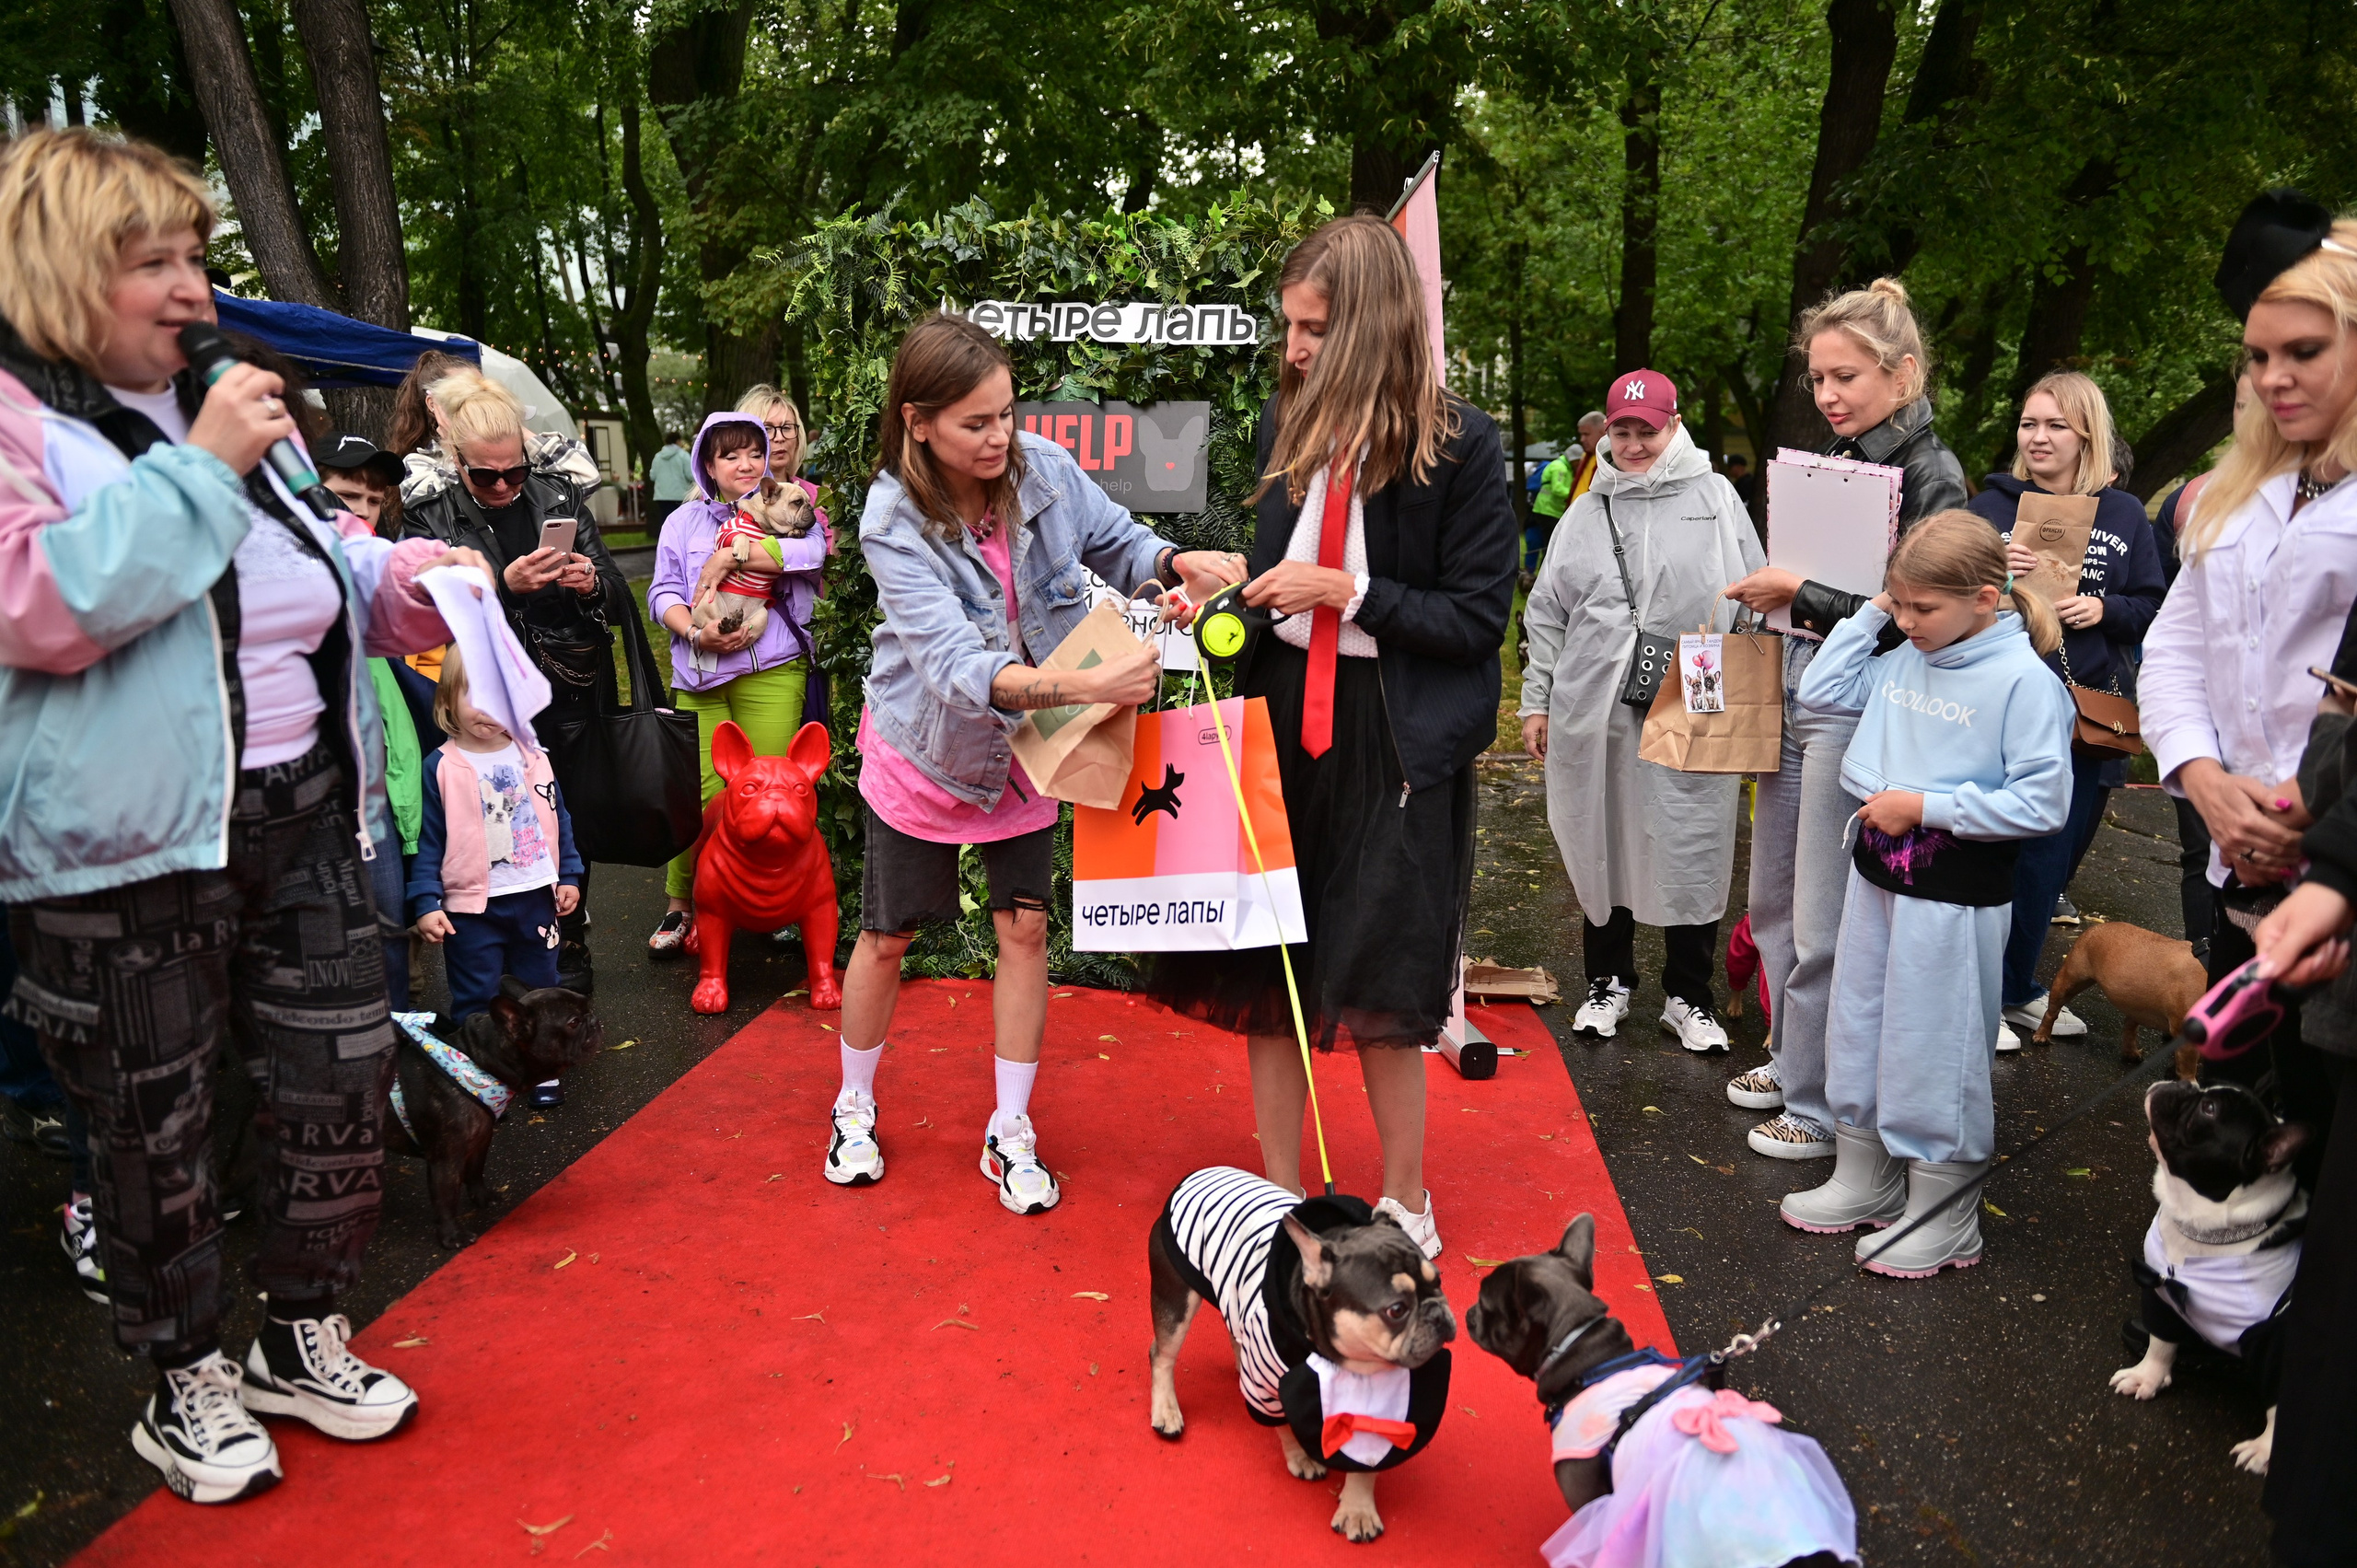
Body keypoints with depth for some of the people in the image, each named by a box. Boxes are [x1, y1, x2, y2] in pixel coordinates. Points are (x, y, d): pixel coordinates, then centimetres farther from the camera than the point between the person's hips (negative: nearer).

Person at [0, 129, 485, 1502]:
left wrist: (399, 579, 3)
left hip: (303, 813, 6)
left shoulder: (226, 406, 13)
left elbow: (318, 573, 24)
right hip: (130, 846, -6)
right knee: (157, 1126, 9)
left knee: (345, 1078, 11)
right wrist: (201, 470, -21)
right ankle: (186, 1383, 31)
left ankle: (304, 1341, 33)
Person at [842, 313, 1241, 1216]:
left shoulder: (1044, 470, -17)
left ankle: (1010, 1134, 21)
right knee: (888, 936, 11)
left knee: (1024, 929, 4)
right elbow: (957, 665, -38)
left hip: (1025, 751, 3)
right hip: (925, 755, -2)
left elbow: (1116, 543, 1)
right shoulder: (894, 522, -27)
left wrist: (1177, 565, -23)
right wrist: (1089, 685, -50)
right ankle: (853, 1109, 36)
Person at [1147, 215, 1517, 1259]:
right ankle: (1283, 1198, 26)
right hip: (1284, 713, 5)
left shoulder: (1459, 444, -11)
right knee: (1268, 978, 9)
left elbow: (1480, 617, -11)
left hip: (1395, 738, -5)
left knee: (1377, 994, 3)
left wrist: (1346, 592, -17)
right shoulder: (1289, 422, 6)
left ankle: (1405, 1208, 25)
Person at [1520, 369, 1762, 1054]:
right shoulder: (1587, 513, 10)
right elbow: (1547, 614, 12)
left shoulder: (1717, 498, 4)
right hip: (1595, 713, 2)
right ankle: (1609, 982, 28)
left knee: (1692, 855, 3)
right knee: (1603, 849, 11)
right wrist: (1536, 703, 8)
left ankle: (1689, 996, 19)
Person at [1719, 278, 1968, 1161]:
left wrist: (1799, 592, -17)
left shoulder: (1930, 475, -11)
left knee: (1825, 924, 0)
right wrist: (1770, 592, 3)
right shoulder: (1829, 460, 12)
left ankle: (1822, 1107, 15)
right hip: (1791, 692, 8)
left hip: (1855, 708, -8)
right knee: (1772, 899, 18)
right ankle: (1790, 1060, 36)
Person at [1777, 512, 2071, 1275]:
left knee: (1934, 1051, 3)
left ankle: (1944, 1217, 20)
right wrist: (1869, 612, 4)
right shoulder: (1904, 660, 4)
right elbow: (1819, 692, 12)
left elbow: (2042, 802, -19)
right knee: (1858, 1029, 17)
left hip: (1956, 898, -8)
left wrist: (1924, 806, -20)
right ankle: (1864, 1180, 34)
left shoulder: (2024, 681, -17)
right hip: (1877, 875, 8)